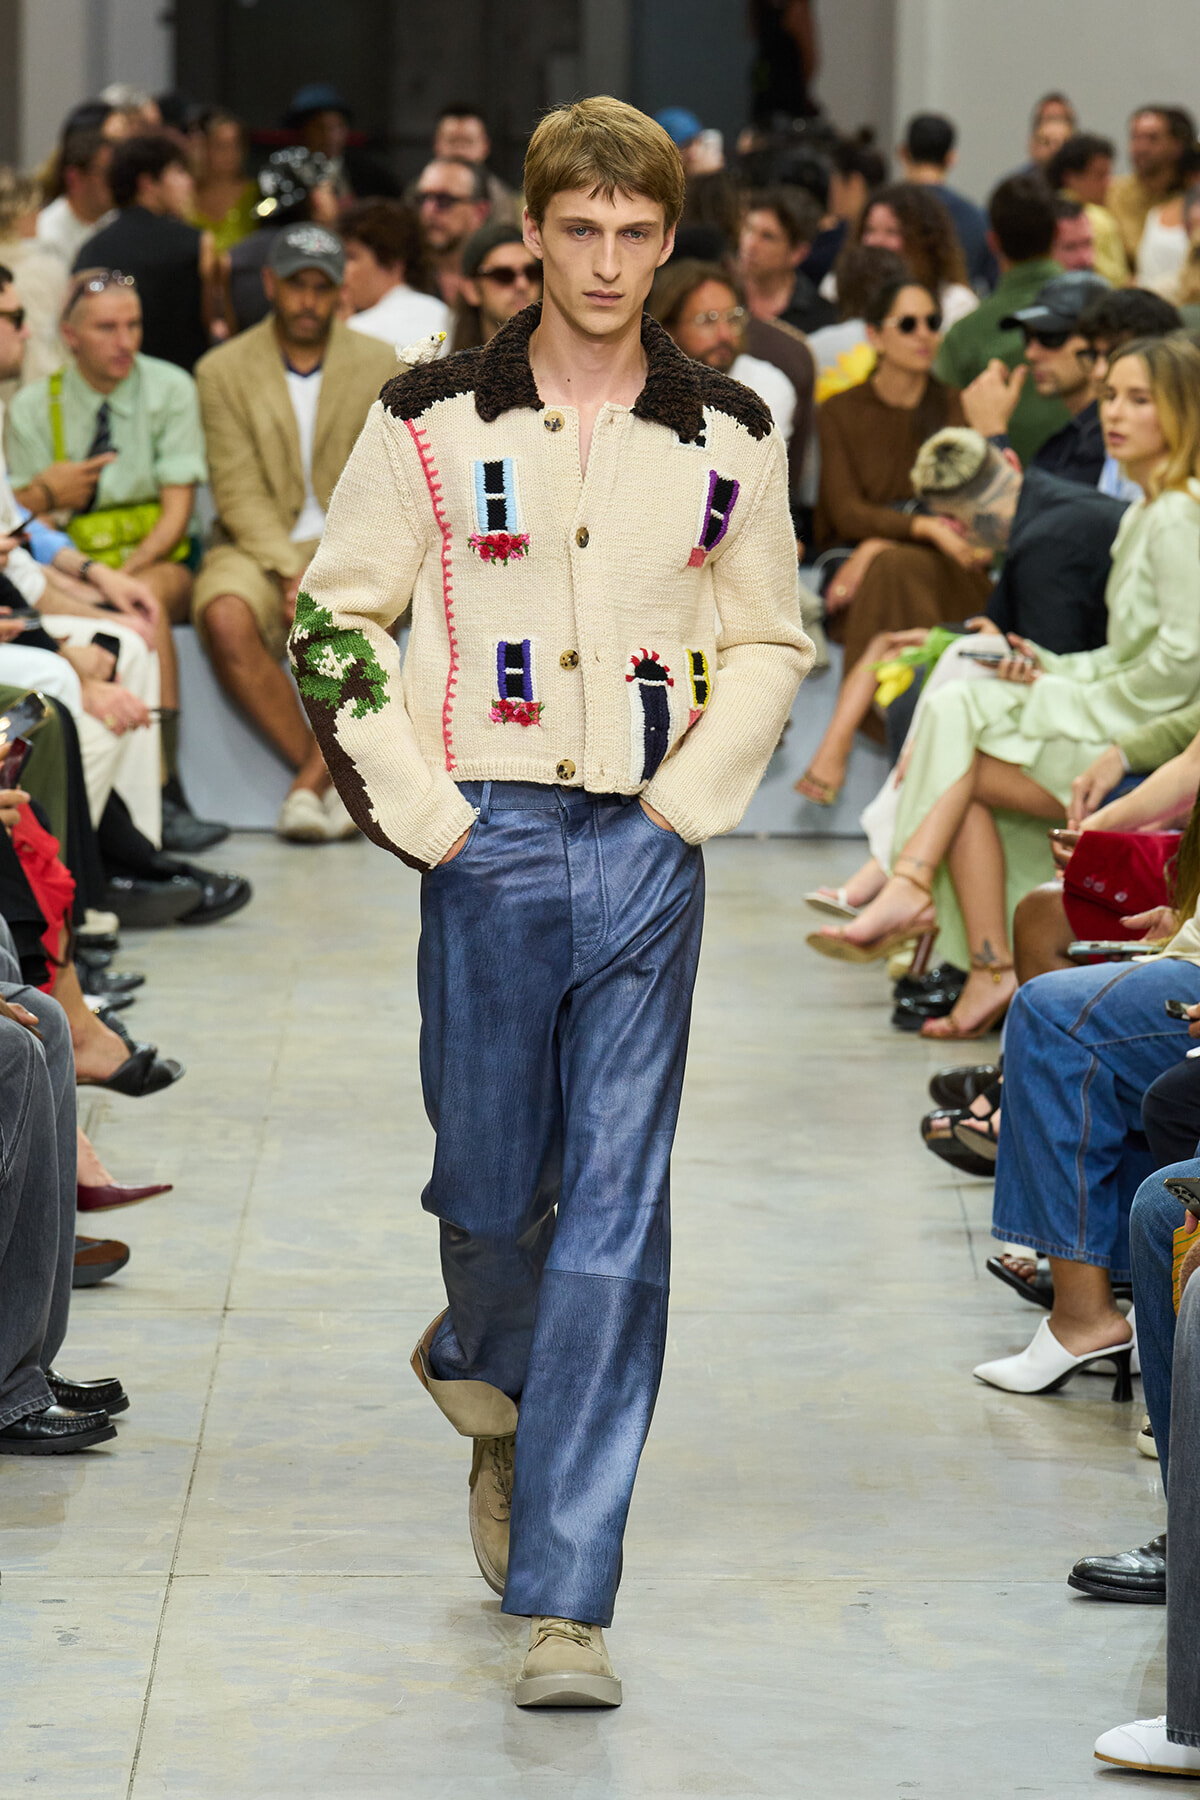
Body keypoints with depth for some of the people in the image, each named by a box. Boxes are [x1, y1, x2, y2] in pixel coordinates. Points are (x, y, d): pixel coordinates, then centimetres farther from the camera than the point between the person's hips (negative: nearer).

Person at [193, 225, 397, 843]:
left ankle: (312, 784, -27)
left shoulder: (378, 364, 6)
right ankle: (335, 784, -26)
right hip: (260, 548, 0)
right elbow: (240, 494, -4)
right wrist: (291, 572, -19)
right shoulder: (223, 370, 3)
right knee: (225, 617, -34)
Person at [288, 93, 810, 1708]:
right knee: (492, 1182, 8)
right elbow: (336, 619, 5)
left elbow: (769, 638, 16)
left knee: (616, 1219, -4)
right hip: (492, 844, 0)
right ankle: (489, 1369, 46)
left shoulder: (729, 436, 5)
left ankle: (567, 1601, -4)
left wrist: (695, 797, 2)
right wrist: (417, 811, -4)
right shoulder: (435, 422, 1)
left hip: (648, 852, 0)